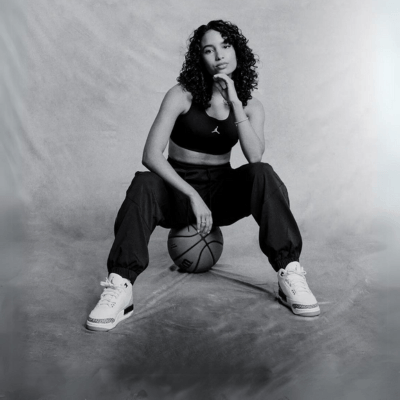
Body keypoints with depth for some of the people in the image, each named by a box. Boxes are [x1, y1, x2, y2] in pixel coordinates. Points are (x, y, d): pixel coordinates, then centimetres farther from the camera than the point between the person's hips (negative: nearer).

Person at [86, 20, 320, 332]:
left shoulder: (251, 106, 3)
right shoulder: (182, 95, -7)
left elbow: (255, 157, -17)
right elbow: (151, 155, -18)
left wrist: (234, 102, -21)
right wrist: (193, 196, -28)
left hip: (222, 192, 2)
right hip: (178, 189, -2)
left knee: (262, 174, -28)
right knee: (144, 184, -34)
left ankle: (290, 274, -30)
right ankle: (119, 289, -38)